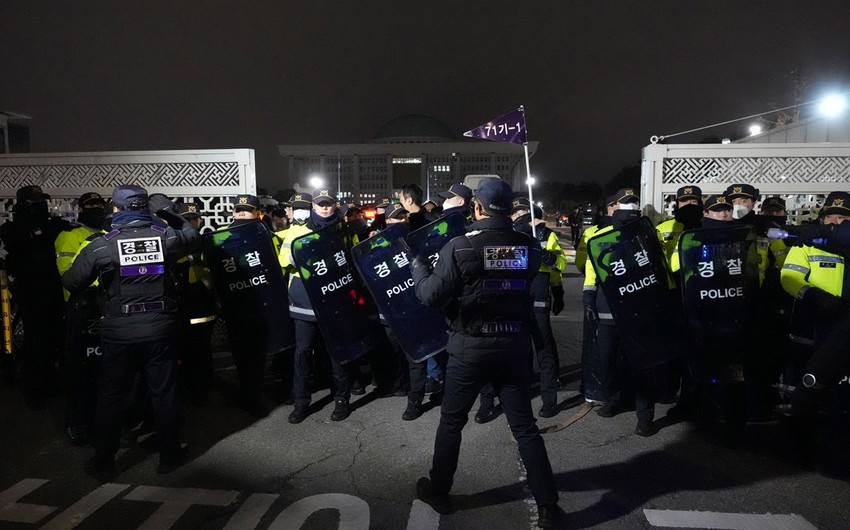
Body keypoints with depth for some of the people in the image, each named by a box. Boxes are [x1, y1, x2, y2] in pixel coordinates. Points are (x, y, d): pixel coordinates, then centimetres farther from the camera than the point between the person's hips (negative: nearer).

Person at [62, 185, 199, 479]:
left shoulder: (102, 246, -9)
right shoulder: (166, 237, -5)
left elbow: (71, 283, -2)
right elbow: (193, 237, 16)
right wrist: (170, 214, 19)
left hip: (120, 333, -1)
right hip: (162, 330, 1)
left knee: (111, 397, 14)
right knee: (164, 393, 12)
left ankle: (103, 462, 26)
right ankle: (169, 455, 24)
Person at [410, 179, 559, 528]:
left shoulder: (459, 247, -15)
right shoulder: (528, 246, -4)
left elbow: (432, 296, -14)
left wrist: (417, 264, 2)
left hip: (470, 348, -3)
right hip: (514, 346, 3)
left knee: (451, 422, 16)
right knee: (524, 425, 14)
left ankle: (438, 493, 32)